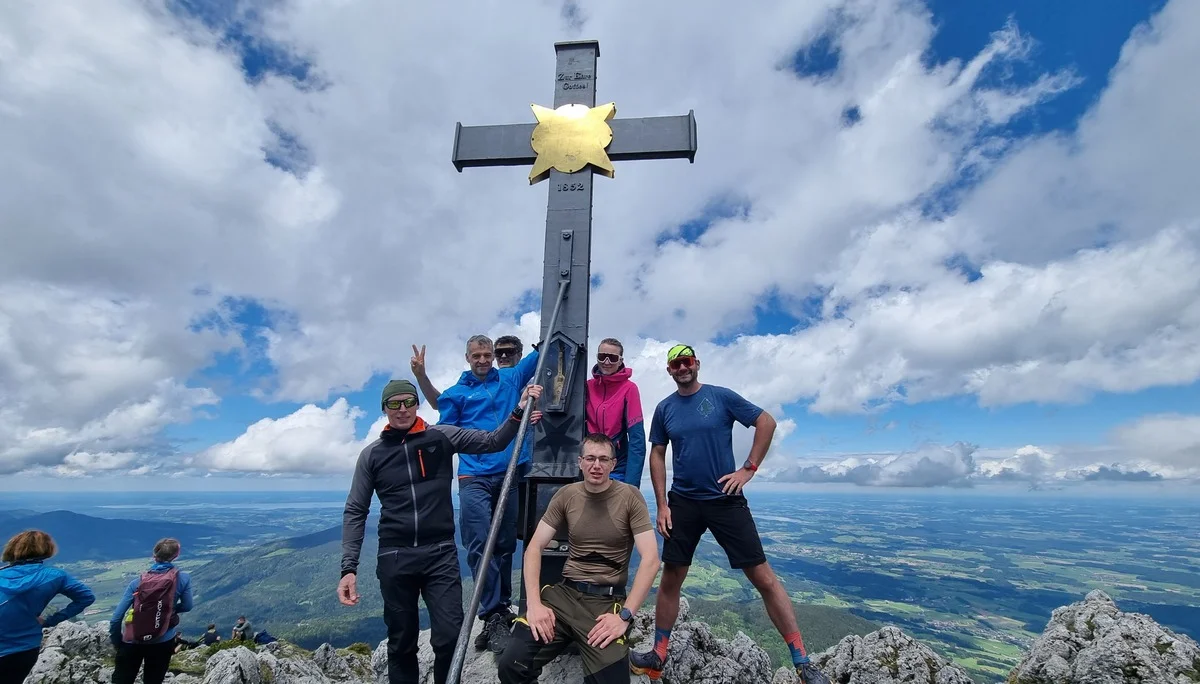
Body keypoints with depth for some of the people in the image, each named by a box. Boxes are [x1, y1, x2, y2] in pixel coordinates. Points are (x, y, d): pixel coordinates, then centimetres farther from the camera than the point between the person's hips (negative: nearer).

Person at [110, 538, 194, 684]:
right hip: (162, 642, -1)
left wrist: (116, 642, 10)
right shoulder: (183, 578, -7)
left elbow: (117, 617, -4)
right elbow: (187, 606, 5)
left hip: (133, 641, 1)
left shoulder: (138, 581, -4)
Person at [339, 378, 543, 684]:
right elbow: (355, 512, 5)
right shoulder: (372, 454, 5)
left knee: (449, 638, -6)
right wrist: (349, 567, -3)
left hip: (441, 554, -1)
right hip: (394, 559, 1)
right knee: (401, 643, 13)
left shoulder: (443, 437, 2)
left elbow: (492, 442, -3)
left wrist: (519, 411, -18)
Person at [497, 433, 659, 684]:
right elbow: (534, 548, 2)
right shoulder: (566, 495, 3)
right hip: (564, 592, 2)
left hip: (607, 599, -2)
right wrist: (534, 604, -11)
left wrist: (625, 615, -19)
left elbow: (650, 560, -11)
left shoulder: (630, 496, -6)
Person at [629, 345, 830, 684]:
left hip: (725, 500, -2)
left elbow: (767, 422, -3)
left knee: (763, 577, 0)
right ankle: (658, 656, 26)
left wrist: (748, 469, -7)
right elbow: (657, 456, 7)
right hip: (682, 503, 3)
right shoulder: (664, 409, 3)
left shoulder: (721, 397, -6)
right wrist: (662, 505, 1)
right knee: (670, 580, 9)